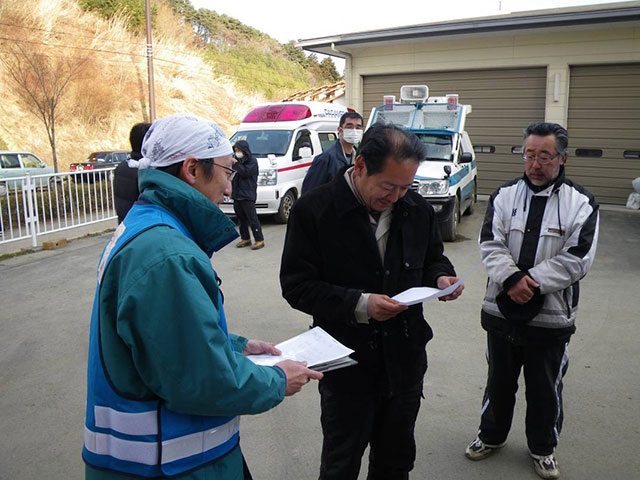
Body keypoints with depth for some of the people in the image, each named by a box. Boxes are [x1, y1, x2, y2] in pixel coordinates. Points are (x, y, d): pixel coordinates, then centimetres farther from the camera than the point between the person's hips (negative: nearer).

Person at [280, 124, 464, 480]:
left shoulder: (418, 209, -1)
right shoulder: (314, 210, -15)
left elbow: (433, 259, 14)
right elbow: (297, 285, -15)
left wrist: (441, 277, -10)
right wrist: (358, 305, -26)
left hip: (405, 358, 4)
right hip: (347, 363, -4)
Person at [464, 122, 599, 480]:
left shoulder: (581, 203, -6)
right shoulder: (505, 195, 0)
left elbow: (577, 259, -14)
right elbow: (491, 245, -7)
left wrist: (531, 282, -21)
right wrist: (513, 279, -23)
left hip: (552, 316, -2)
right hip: (502, 311, 2)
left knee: (546, 388, 15)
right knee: (499, 380, 20)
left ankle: (543, 447, 38)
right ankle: (492, 435, 41)